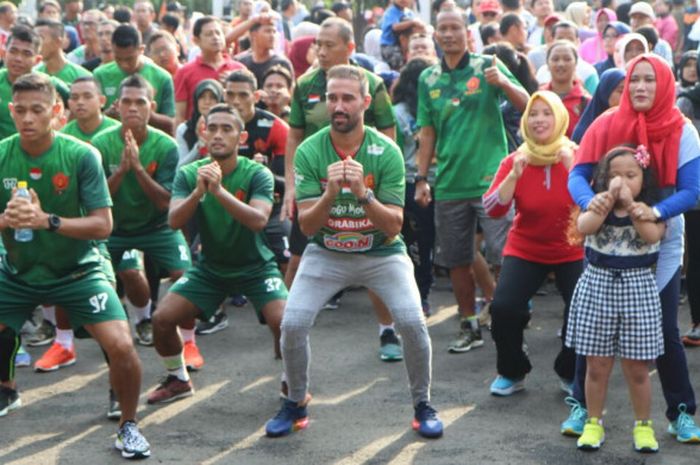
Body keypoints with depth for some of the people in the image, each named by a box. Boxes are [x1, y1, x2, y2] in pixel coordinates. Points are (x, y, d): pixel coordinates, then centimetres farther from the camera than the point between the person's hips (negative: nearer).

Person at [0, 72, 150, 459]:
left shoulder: (81, 156, -17)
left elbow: (103, 225, -18)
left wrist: (48, 220, -32)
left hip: (77, 271, -3)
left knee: (121, 345, -19)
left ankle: (128, 424, 8)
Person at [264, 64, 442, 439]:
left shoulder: (387, 152, -16)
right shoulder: (309, 151, -13)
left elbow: (393, 226, -18)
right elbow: (306, 225, -15)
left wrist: (363, 194, -36)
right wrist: (329, 194, -34)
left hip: (382, 253, -1)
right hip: (326, 253, 1)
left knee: (412, 322, -19)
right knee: (292, 324, -14)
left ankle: (423, 405, 6)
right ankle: (296, 404, 12)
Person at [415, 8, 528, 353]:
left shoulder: (487, 66, -1)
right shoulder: (428, 79, 9)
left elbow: (526, 105, -9)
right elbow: (428, 133, 12)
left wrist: (504, 83, -28)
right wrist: (421, 178, 7)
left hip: (490, 179, -4)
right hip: (449, 183, 4)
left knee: (504, 256, -7)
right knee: (456, 260, 10)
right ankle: (468, 326, 23)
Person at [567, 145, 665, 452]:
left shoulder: (651, 207, 2)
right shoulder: (597, 204, 3)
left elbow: (653, 235, -18)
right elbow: (583, 227, -17)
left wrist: (631, 204, -23)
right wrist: (609, 197, -22)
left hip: (638, 286, -1)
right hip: (597, 283, 1)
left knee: (637, 368, 5)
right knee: (597, 365, 7)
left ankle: (643, 425, 20)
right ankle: (594, 423, 21)